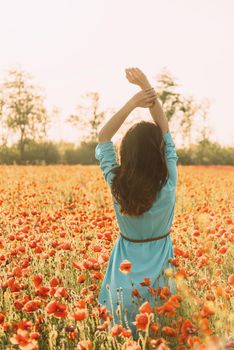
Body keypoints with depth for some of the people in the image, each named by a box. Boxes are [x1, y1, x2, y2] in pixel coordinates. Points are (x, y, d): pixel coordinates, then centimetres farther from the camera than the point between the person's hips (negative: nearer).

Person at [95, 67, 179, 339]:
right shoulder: (169, 184, -20)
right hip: (159, 275, -1)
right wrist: (147, 88, -11)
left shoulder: (117, 184, -19)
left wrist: (132, 103, -12)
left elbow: (103, 138, -4)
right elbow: (165, 130, -10)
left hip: (126, 274, 1)